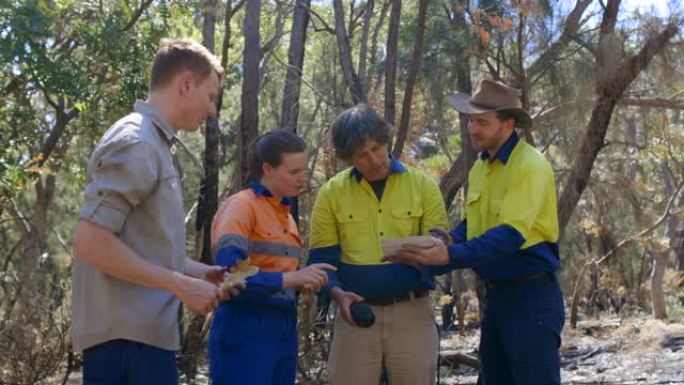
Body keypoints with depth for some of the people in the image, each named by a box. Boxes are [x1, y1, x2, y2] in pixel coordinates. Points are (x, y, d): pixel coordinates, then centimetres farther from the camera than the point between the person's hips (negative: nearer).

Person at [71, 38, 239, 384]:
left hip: (143, 332, 10)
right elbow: (90, 242, -21)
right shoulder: (135, 143, -13)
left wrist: (199, 272, 14)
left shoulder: (153, 144, 17)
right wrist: (181, 285, -17)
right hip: (127, 337, -10)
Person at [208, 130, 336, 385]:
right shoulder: (240, 205, -9)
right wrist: (291, 278, -24)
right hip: (246, 327, -8)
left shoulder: (285, 213, 16)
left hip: (284, 327, 8)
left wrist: (302, 283, 3)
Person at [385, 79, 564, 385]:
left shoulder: (531, 166, -18)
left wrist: (451, 257, -34)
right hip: (495, 294, 9)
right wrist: (448, 243, -7)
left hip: (530, 296, -9)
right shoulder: (480, 166, 9)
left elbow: (510, 235, -26)